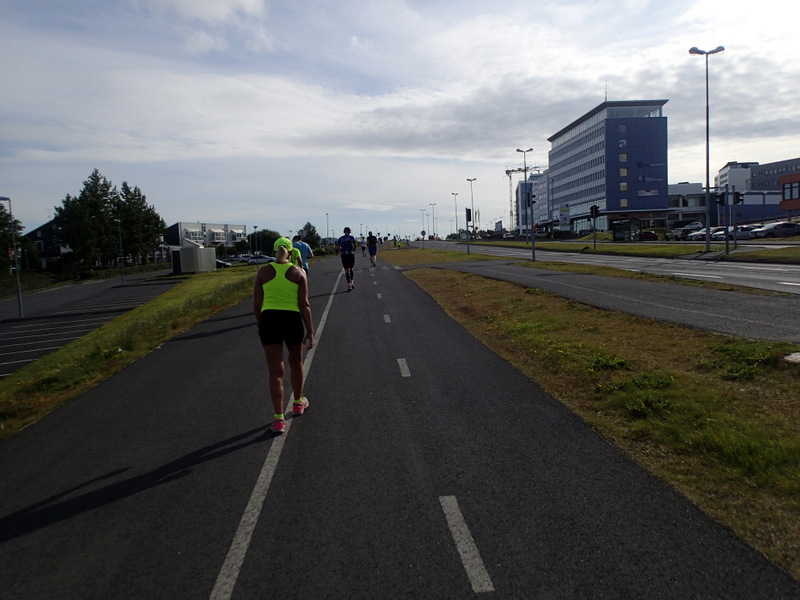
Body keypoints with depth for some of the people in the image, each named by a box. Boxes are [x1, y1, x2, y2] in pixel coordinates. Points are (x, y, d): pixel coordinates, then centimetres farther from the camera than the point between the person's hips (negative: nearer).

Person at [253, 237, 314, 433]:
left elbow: (257, 304, 4)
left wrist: (260, 324, 19)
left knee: (275, 371, 2)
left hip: (269, 319, 0)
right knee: (295, 362, 23)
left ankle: (279, 419, -2)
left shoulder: (263, 272, 3)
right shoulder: (299, 273, -1)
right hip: (292, 319, 0)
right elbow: (304, 304, -5)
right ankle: (298, 403, 41)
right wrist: (310, 331, -3)